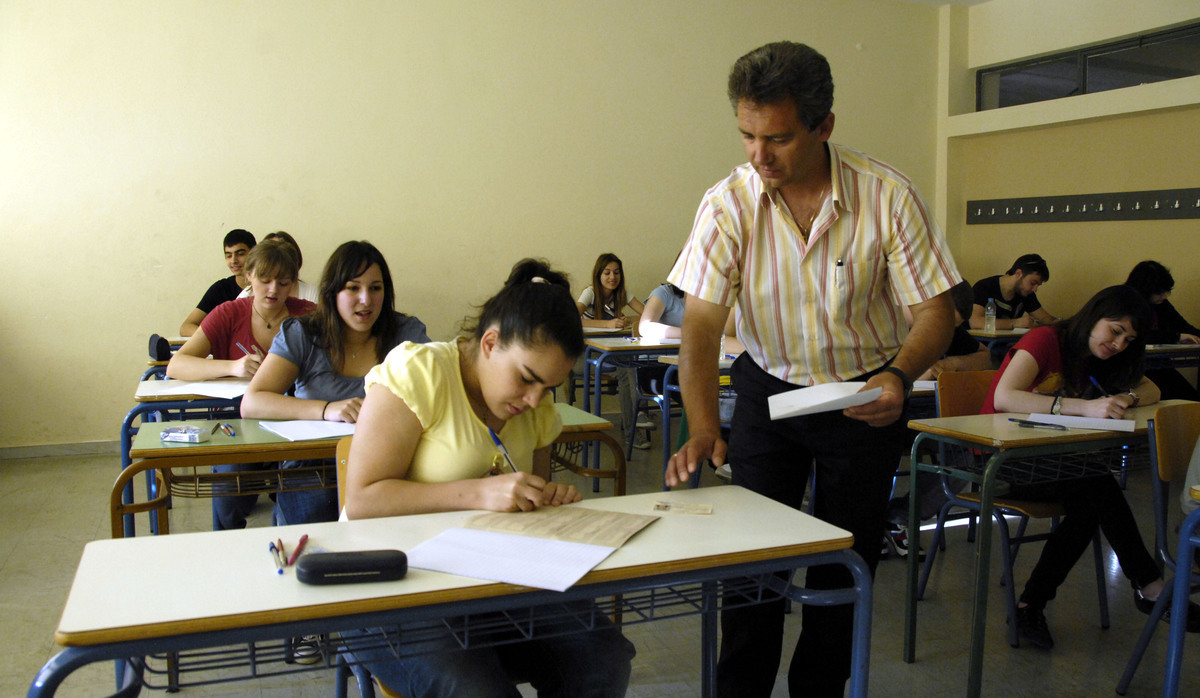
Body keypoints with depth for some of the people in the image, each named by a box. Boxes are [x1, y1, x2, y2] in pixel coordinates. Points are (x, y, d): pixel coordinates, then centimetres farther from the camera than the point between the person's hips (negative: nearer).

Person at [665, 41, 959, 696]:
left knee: (845, 562, 6)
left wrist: (900, 376, -33)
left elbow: (935, 307, -12)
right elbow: (701, 318, -20)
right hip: (767, 389, 1)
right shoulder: (728, 203, -16)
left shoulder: (887, 195, -18)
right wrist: (703, 430, -33)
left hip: (865, 395, 0)